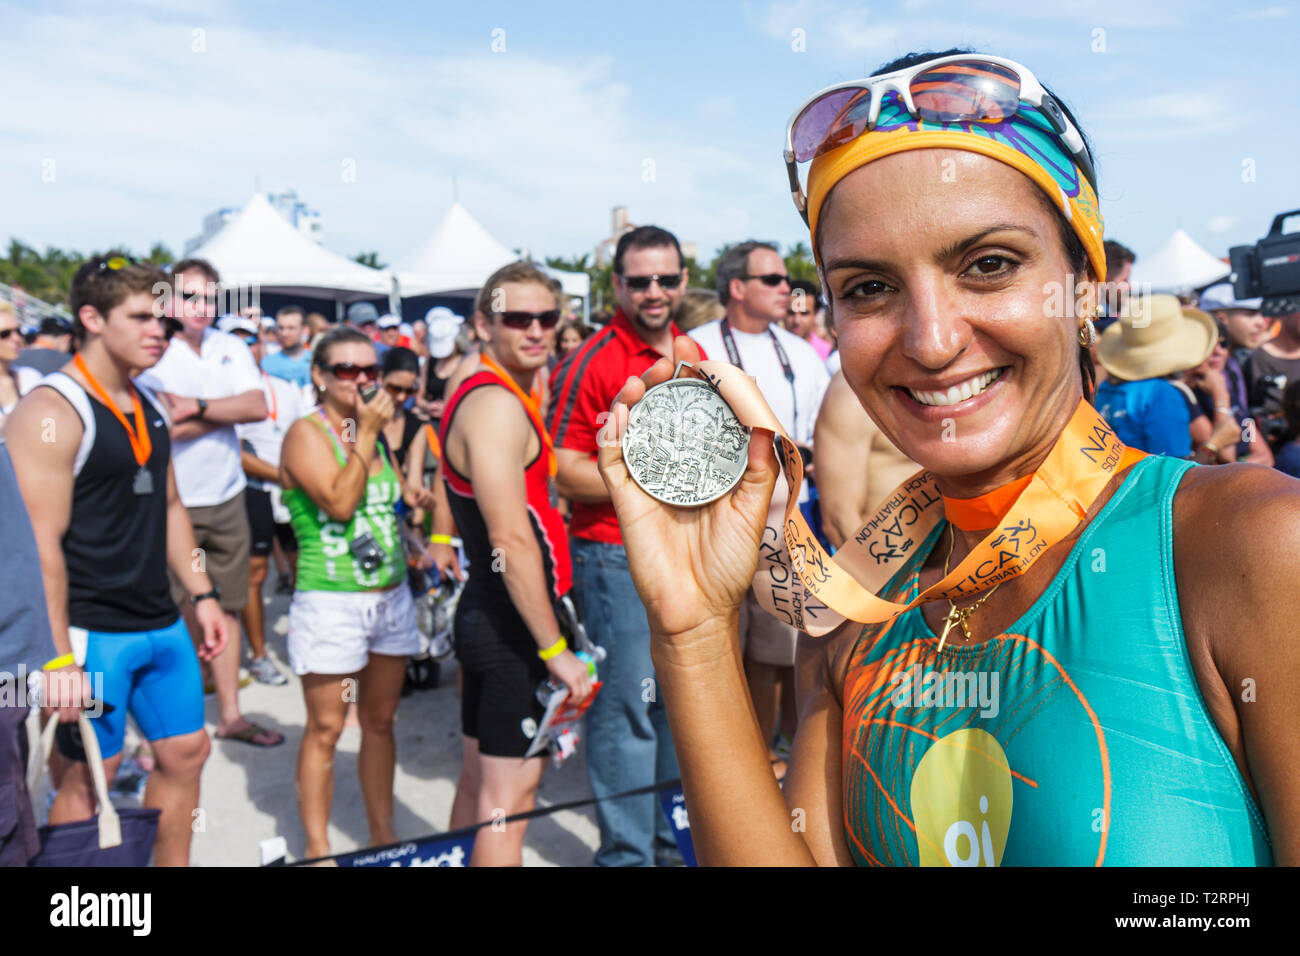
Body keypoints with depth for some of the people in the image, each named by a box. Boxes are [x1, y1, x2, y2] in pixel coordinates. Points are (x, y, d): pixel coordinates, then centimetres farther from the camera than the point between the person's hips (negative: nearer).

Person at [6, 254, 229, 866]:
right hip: (91, 632, -8)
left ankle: (172, 865, 32)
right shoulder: (51, 412, -15)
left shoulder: (147, 403, 11)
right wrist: (58, 657, -21)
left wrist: (201, 595, 15)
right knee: (90, 776, 2)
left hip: (161, 625, 8)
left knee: (186, 752, 14)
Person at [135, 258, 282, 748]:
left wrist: (197, 407, -17)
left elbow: (258, 406, -5)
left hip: (227, 499, 6)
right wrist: (226, 411, -11)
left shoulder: (229, 348, 8)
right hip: (174, 504, -5)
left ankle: (230, 714, 24)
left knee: (226, 609, 13)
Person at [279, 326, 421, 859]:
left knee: (380, 722, 13)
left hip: (391, 594, 6)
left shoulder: (375, 429, 13)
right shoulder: (306, 433, -7)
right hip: (330, 600, -6)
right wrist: (365, 433, -16)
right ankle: (317, 847, 12)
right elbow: (340, 502, -21)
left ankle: (383, 834, 24)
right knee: (325, 730, 0)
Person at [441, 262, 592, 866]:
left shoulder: (498, 397, 14)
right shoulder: (497, 406, -18)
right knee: (511, 791, -3)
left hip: (488, 616, 10)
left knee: (480, 779, 18)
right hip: (513, 624, -10)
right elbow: (512, 540, -23)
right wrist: (555, 649, -21)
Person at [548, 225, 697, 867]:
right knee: (627, 711, -2)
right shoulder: (591, 364, -12)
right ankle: (627, 852, 14)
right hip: (618, 562, -7)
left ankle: (674, 838, 34)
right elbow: (564, 473, -17)